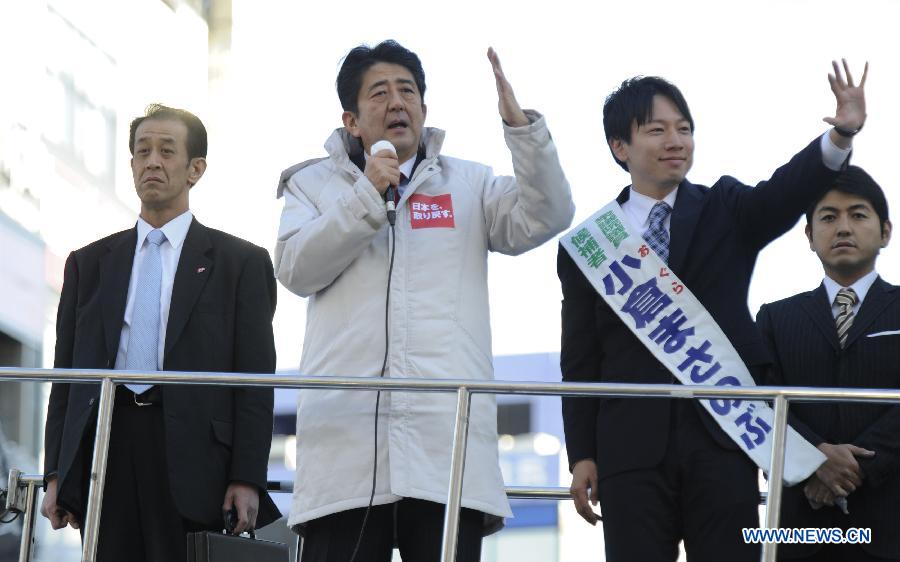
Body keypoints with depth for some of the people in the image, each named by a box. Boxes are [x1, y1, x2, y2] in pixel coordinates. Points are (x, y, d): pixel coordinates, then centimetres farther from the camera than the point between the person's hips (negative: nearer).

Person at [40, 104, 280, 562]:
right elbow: (66, 373, 16)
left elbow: (256, 377, 3)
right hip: (106, 451, 3)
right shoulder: (89, 263, 19)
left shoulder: (241, 262, 10)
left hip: (191, 458, -3)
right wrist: (57, 473, 7)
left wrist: (247, 478, -6)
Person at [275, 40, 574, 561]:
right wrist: (367, 197, -5)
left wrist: (522, 126, -10)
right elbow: (296, 269, 1)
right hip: (347, 436, 0)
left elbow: (545, 218, 2)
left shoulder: (468, 184, 17)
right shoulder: (315, 183, 16)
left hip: (447, 439, 0)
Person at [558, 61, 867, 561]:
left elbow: (786, 192, -12)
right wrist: (582, 456, 3)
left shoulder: (725, 210, 10)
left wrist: (840, 136, -32)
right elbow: (580, 361, 9)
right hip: (630, 445, 0)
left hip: (720, 439, 0)